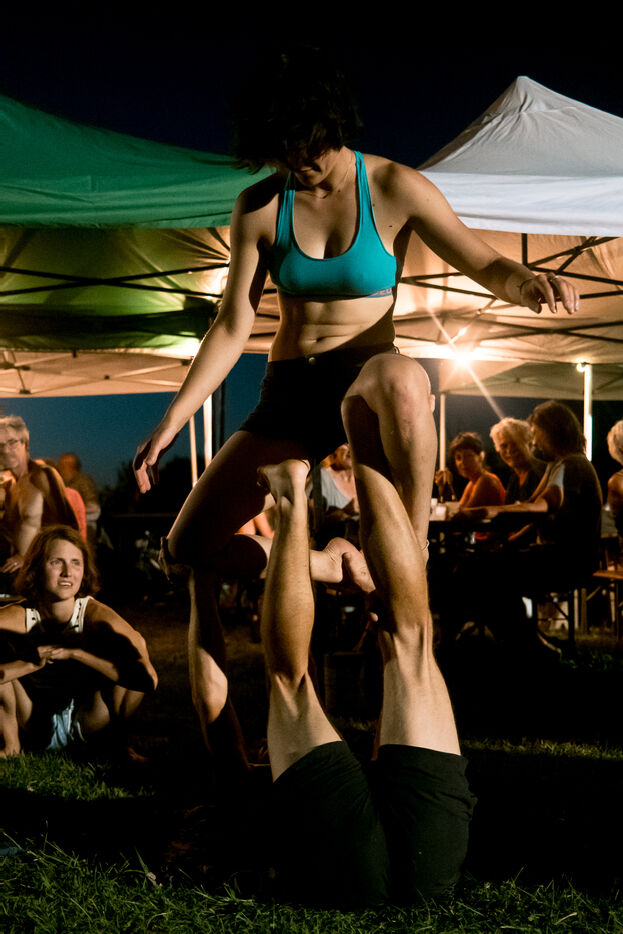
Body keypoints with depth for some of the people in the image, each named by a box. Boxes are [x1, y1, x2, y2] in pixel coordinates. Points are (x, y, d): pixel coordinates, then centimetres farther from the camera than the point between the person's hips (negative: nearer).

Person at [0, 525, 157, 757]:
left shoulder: (95, 615, -22)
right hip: (34, 727, 1)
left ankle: (119, 739, -1)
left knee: (135, 643, -23)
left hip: (85, 725, 0)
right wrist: (32, 663, -40)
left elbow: (147, 680, -35)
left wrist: (75, 652, -34)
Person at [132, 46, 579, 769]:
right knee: (189, 547, -10)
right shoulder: (259, 207, 2)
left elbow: (487, 265, -5)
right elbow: (233, 325, 2)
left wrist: (530, 284, -30)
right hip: (287, 394, 3)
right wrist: (174, 418, -5)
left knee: (400, 379, -43)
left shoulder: (395, 189, -4)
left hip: (363, 380, -3)